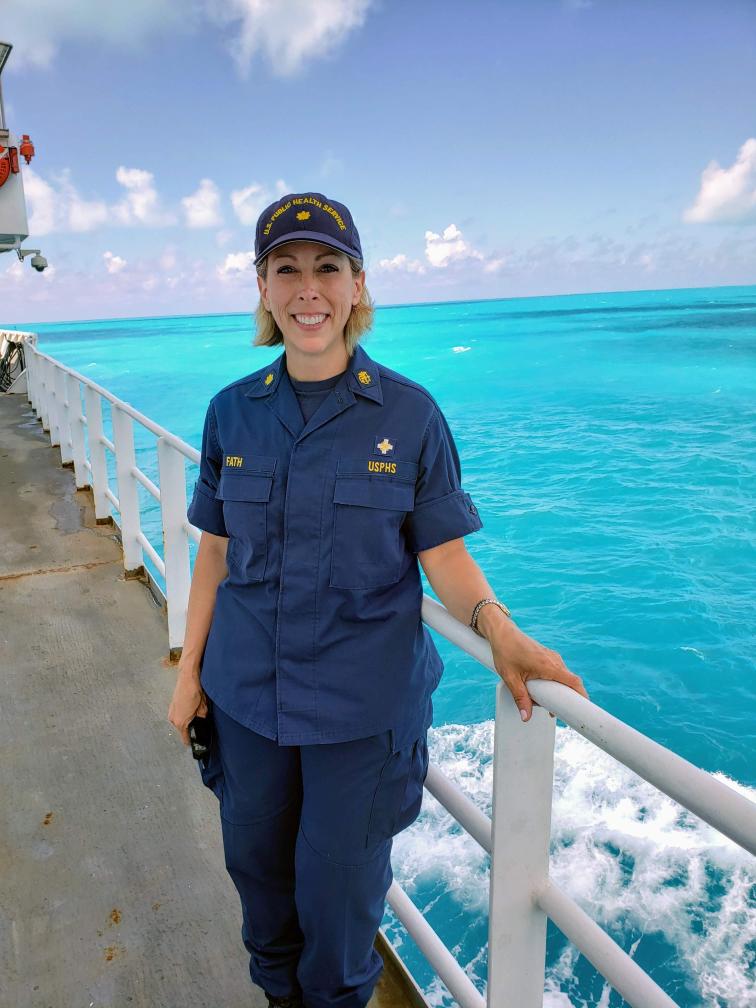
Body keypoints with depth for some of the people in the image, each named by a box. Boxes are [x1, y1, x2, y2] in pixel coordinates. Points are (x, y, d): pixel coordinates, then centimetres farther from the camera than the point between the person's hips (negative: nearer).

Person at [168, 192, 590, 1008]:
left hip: (362, 702, -3)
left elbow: (445, 555, -9)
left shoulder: (410, 414, -11)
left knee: (338, 880, 15)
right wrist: (190, 669, 4)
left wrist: (496, 626, -27)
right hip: (246, 693, 3)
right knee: (255, 858, 22)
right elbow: (215, 551, 3)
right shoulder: (232, 412, -3)